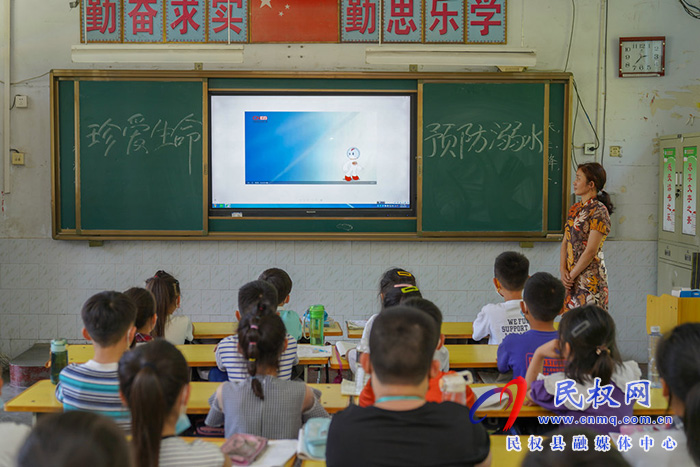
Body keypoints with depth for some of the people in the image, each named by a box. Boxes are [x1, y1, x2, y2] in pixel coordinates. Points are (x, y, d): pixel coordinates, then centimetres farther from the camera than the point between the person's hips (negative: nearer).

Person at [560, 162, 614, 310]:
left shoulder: (599, 211, -12)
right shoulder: (574, 209, 12)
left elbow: (591, 251, -17)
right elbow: (565, 242, 10)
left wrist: (571, 275, -12)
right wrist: (563, 270, -4)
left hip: (590, 276, -8)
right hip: (571, 277, 8)